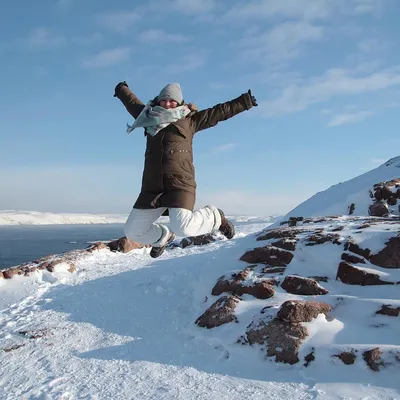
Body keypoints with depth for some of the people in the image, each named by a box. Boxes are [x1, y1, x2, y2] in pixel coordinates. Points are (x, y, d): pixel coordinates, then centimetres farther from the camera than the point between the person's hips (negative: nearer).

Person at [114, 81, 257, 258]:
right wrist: (122, 89, 55)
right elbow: (132, 102, 39)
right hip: (153, 186, 5)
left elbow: (220, 111, 14)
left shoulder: (189, 119, 12)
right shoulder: (150, 117, 20)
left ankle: (215, 217, 8)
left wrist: (244, 101, 15)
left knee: (183, 227, -25)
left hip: (180, 184, -4)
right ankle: (162, 237, 39)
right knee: (132, 230, 6)